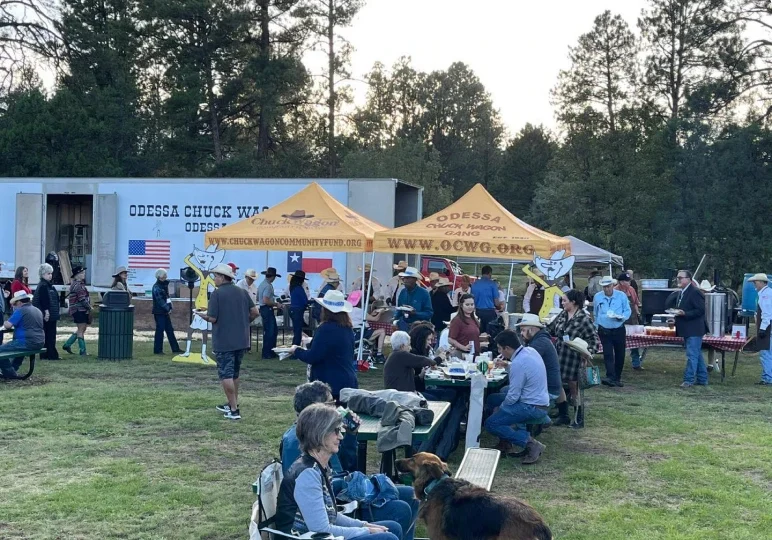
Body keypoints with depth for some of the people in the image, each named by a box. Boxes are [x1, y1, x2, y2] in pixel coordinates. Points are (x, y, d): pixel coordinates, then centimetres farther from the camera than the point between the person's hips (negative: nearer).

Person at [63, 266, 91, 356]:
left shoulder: (74, 284, 18)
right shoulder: (78, 285, -15)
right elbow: (82, 299, -20)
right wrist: (89, 307, -10)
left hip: (80, 311, 10)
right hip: (80, 310, -10)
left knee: (81, 330, 17)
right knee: (81, 330, -7)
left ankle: (67, 345, 24)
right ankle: (83, 351, -4)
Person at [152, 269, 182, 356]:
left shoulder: (164, 285, 16)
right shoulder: (156, 287, -11)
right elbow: (160, 300, -18)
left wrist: (169, 308, 5)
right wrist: (168, 309, -15)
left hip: (165, 312, 9)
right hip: (159, 312, -9)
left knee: (170, 330, 9)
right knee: (160, 330, -4)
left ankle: (175, 349, 12)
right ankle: (158, 350, 2)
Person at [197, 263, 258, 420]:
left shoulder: (217, 294, -12)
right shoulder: (242, 292, 6)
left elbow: (212, 318, -16)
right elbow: (254, 312, 4)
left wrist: (203, 316, 5)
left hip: (224, 342, -6)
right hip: (241, 341, 6)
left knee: (226, 375, -2)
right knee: (234, 374, 20)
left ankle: (234, 410, -6)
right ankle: (232, 404, 29)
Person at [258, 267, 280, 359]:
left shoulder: (261, 284, 13)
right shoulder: (268, 286, -18)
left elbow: (257, 298, 22)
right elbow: (266, 301, -25)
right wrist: (276, 304, -14)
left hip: (263, 309, 10)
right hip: (267, 309, -10)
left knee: (274, 331, 15)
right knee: (269, 332, -3)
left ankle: (271, 352, 20)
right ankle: (266, 354, 3)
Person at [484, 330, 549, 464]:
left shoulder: (518, 364, -25)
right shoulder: (530, 350, 2)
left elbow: (513, 396, -20)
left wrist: (500, 408, -3)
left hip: (532, 408, -10)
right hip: (539, 400, 10)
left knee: (491, 424, -11)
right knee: (491, 399, 19)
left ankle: (530, 444, -12)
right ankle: (506, 443, 17)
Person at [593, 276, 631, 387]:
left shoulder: (621, 296, -2)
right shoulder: (597, 297, 3)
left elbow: (627, 311, 2)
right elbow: (595, 314, 16)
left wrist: (620, 317, -18)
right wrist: (596, 326, 19)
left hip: (619, 330, 0)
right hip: (604, 331, 0)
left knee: (620, 355, 7)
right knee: (608, 354, -12)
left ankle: (617, 378, 21)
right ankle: (611, 378, -20)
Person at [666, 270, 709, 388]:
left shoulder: (695, 292, -14)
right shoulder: (680, 293, 14)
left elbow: (701, 310, -19)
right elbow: (668, 305, 20)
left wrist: (684, 314, -23)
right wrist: (675, 311, 0)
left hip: (694, 330, -10)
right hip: (687, 329, 10)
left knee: (692, 355, -8)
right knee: (697, 355, 15)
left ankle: (689, 379, -6)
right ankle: (702, 379, 23)